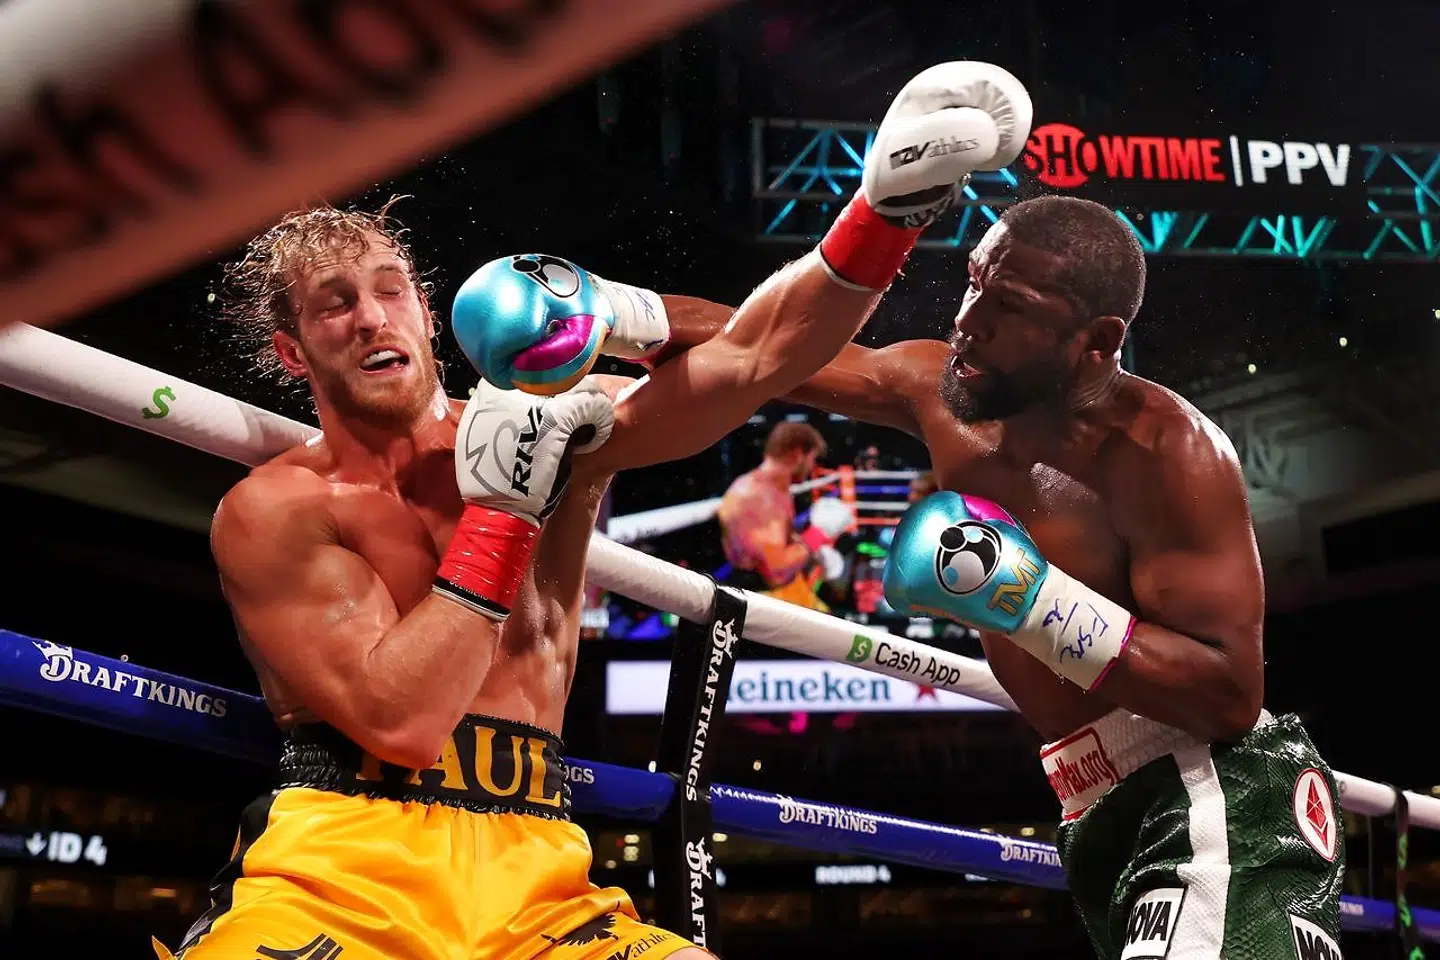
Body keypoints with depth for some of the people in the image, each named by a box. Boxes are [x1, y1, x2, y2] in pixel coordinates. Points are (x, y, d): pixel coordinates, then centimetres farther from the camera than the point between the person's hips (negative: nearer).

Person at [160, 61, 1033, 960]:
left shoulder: (557, 422, 8)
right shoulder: (274, 510, -1)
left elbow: (752, 362, -2)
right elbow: (397, 719, -13)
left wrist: (889, 206, -15)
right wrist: (501, 512, -12)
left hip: (532, 883, 3)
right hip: (337, 875, -3)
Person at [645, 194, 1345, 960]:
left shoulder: (1162, 450, -21)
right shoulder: (941, 391, -1)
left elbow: (1233, 694, -24)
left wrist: (1034, 601, -31)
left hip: (1216, 809, -8)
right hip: (1104, 816, 8)